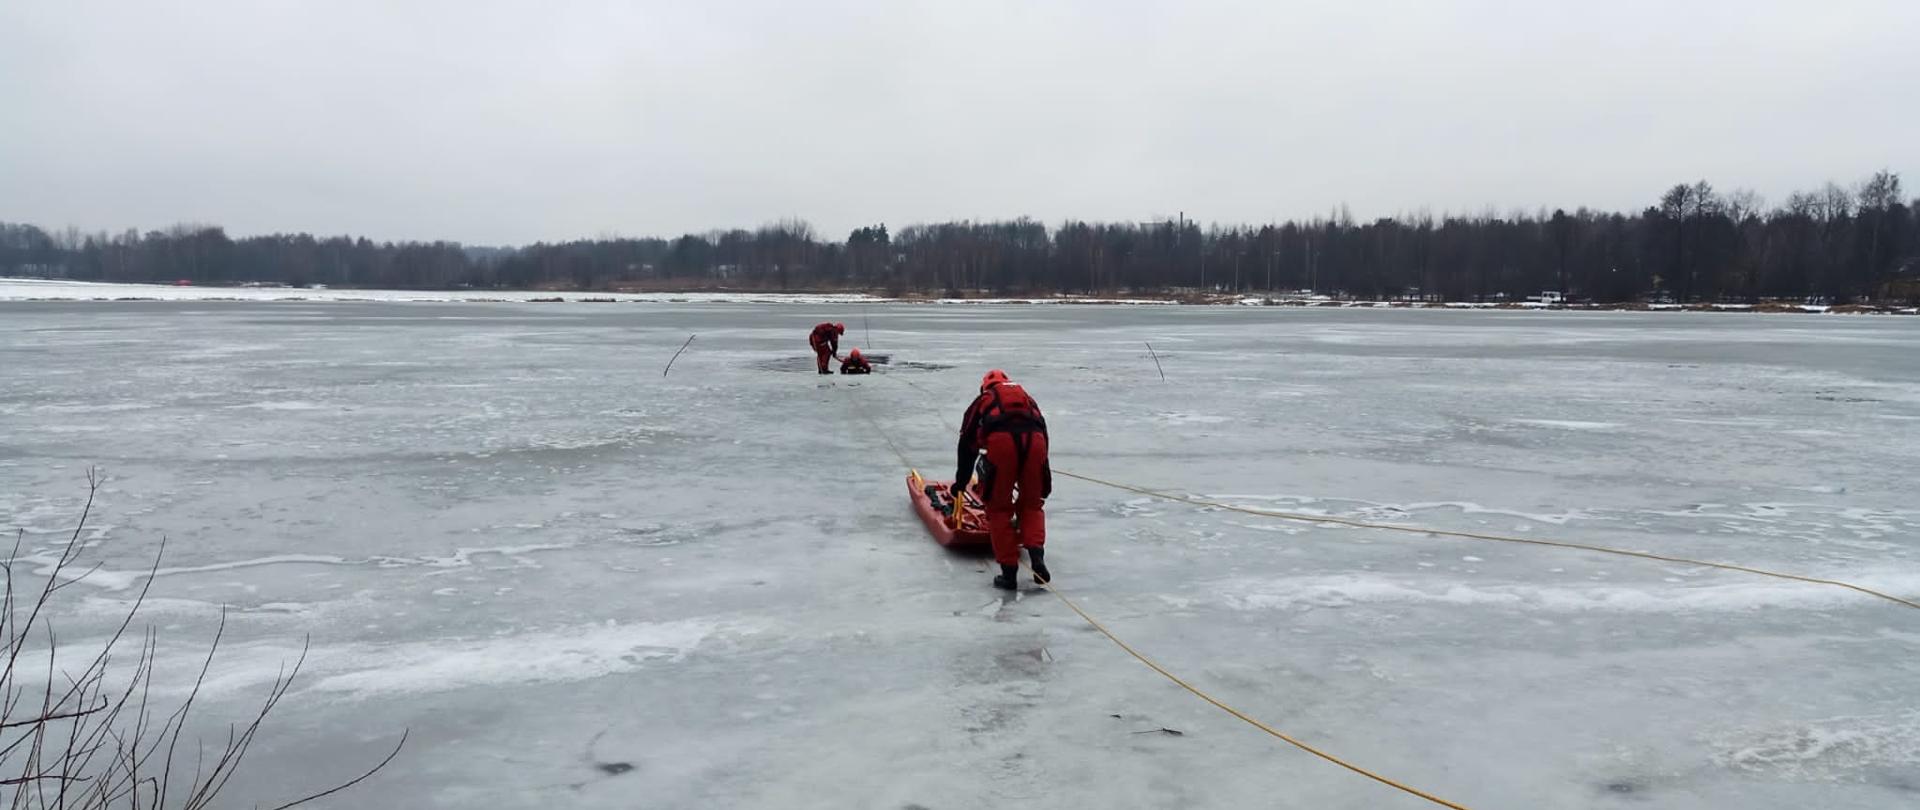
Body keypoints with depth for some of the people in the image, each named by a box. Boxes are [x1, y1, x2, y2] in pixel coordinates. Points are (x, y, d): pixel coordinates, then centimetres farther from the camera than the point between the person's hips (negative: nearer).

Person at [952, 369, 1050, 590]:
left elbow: (967, 443, 32)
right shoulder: (1027, 398, 38)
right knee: (1032, 505, 19)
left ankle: (1009, 572, 9)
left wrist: (961, 481, 43)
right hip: (1034, 440, 2)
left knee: (999, 509, 11)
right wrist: (1044, 484, 42)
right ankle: (1036, 555, -1)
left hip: (1001, 441, -2)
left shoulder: (982, 401, 31)